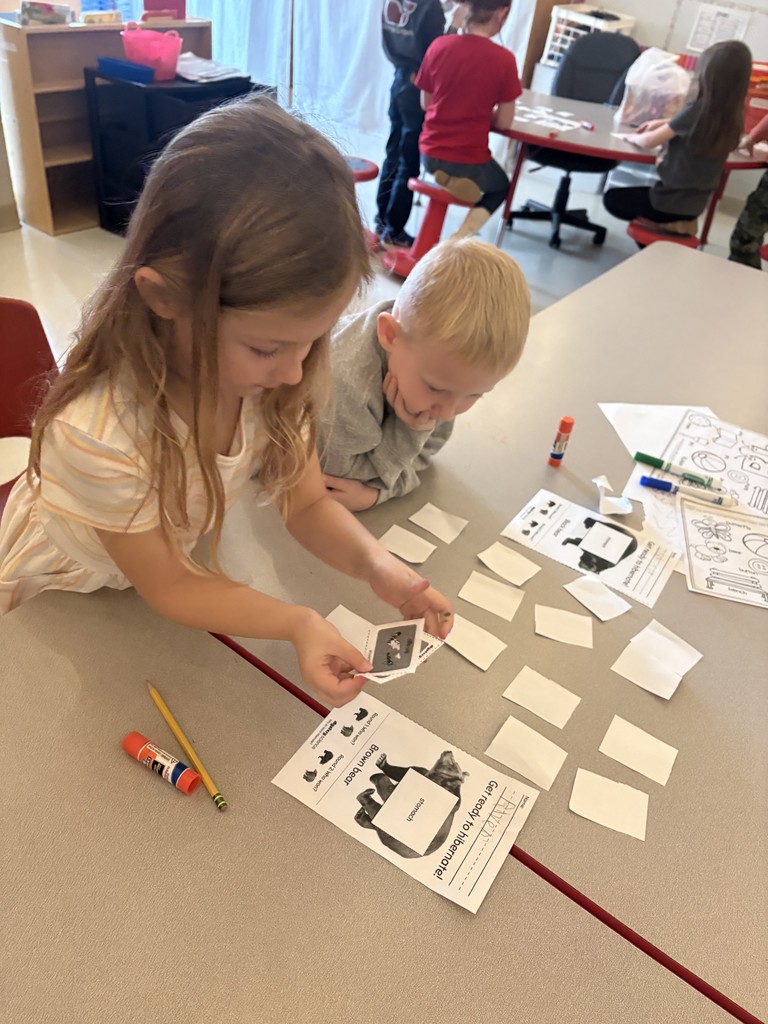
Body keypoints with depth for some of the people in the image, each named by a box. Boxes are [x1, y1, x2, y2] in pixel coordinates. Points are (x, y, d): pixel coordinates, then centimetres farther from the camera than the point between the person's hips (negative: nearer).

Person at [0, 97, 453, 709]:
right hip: (58, 604, -3)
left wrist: (374, 563, -35)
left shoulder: (267, 375, -24)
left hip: (177, 560, 4)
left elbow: (308, 504, -15)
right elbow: (167, 587, -26)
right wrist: (296, 624, -39)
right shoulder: (98, 433, -40)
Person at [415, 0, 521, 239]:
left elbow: (425, 103, 7)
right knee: (501, 186, 27)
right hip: (469, 160, -6)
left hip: (430, 154, 6)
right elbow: (504, 122, -6)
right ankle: (461, 238, 4)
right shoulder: (503, 59, -12)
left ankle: (450, 180, 13)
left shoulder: (439, 45, -3)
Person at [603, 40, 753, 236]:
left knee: (612, 198, 17)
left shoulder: (696, 110, -24)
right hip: (695, 203, 8)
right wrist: (663, 124, 13)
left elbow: (649, 142, -15)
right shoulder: (731, 115, -3)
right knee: (640, 189, 36)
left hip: (674, 200, -8)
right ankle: (681, 222, 14)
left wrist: (633, 137, 5)